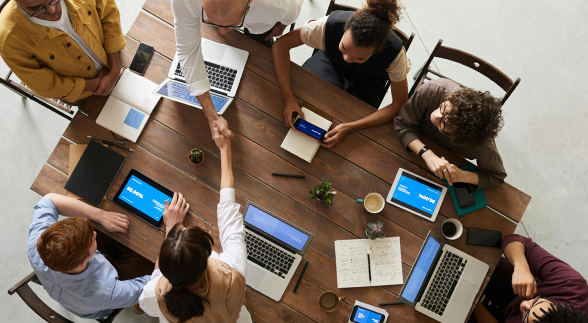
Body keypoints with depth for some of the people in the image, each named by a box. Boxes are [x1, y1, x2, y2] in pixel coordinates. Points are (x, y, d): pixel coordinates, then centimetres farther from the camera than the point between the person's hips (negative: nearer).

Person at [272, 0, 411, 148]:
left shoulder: (394, 53, -38)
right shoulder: (330, 24, -38)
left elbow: (400, 105, -29)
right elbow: (281, 44, -29)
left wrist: (349, 127, -40)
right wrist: (288, 98, -41)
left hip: (368, 79, -1)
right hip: (331, 62, 1)